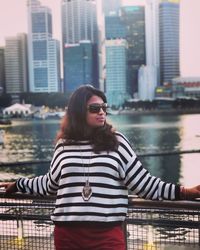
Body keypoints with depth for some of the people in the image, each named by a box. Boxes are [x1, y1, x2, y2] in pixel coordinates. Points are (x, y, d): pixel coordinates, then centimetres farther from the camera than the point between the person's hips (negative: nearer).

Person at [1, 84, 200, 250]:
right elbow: (50, 183, 20)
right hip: (67, 233, 2)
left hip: (107, 234, -1)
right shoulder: (64, 145, 5)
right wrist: (18, 185, 24)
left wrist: (184, 192, -5)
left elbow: (143, 182, 1)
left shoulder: (116, 142, 1)